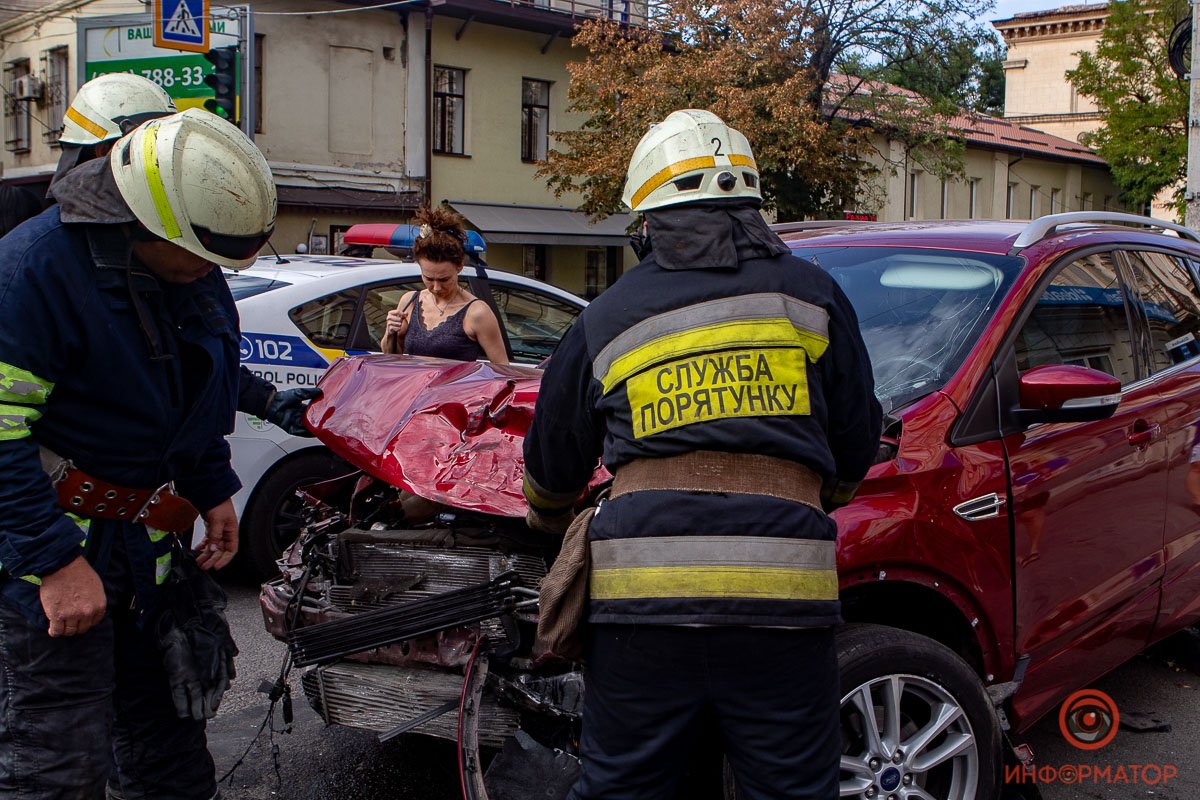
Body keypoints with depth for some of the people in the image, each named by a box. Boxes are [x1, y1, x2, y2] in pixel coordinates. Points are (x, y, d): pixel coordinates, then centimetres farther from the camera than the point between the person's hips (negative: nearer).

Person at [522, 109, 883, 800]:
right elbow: (856, 442, 19)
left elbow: (552, 464, 24)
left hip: (641, 592, 1)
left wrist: (548, 524, 47)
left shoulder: (607, 318, 14)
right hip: (780, 586, 0)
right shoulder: (812, 294, 12)